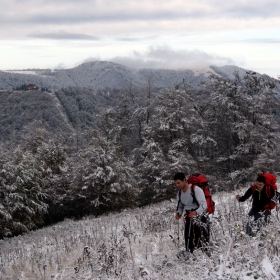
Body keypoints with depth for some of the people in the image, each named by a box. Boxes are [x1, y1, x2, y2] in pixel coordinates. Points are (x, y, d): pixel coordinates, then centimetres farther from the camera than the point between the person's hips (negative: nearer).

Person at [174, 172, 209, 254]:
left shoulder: (196, 189, -16)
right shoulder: (180, 192, 7)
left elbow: (204, 205, -23)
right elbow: (180, 206, 21)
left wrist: (196, 212, -41)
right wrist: (178, 213, -1)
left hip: (200, 217, -6)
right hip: (189, 219, 7)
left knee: (201, 241, -12)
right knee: (188, 241, 5)